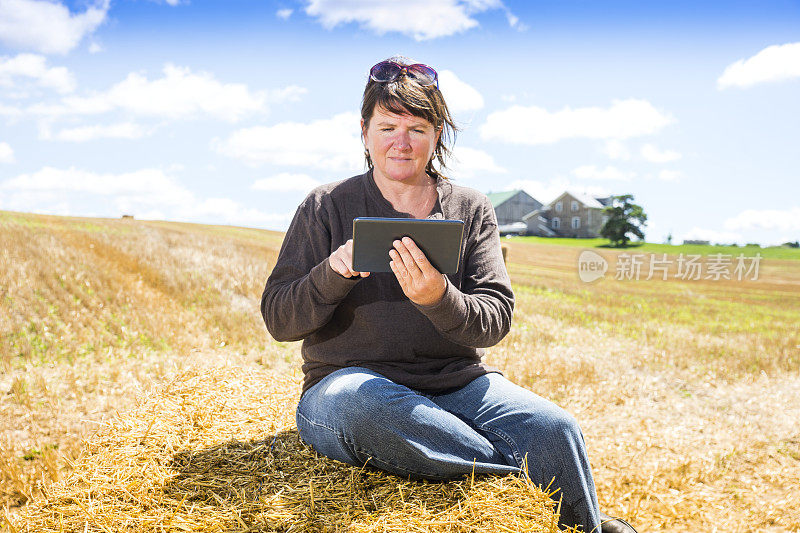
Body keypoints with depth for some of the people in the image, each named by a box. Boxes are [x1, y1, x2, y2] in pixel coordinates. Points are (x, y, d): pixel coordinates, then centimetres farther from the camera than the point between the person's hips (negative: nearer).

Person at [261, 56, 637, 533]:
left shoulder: (472, 210, 7)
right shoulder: (327, 207, 3)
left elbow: (495, 323, -4)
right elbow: (279, 321, -2)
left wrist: (439, 299, -25)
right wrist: (334, 271, -21)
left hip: (458, 384, 2)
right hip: (351, 380, -1)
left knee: (556, 429, -26)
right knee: (353, 400, -37)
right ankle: (519, 477, -24)